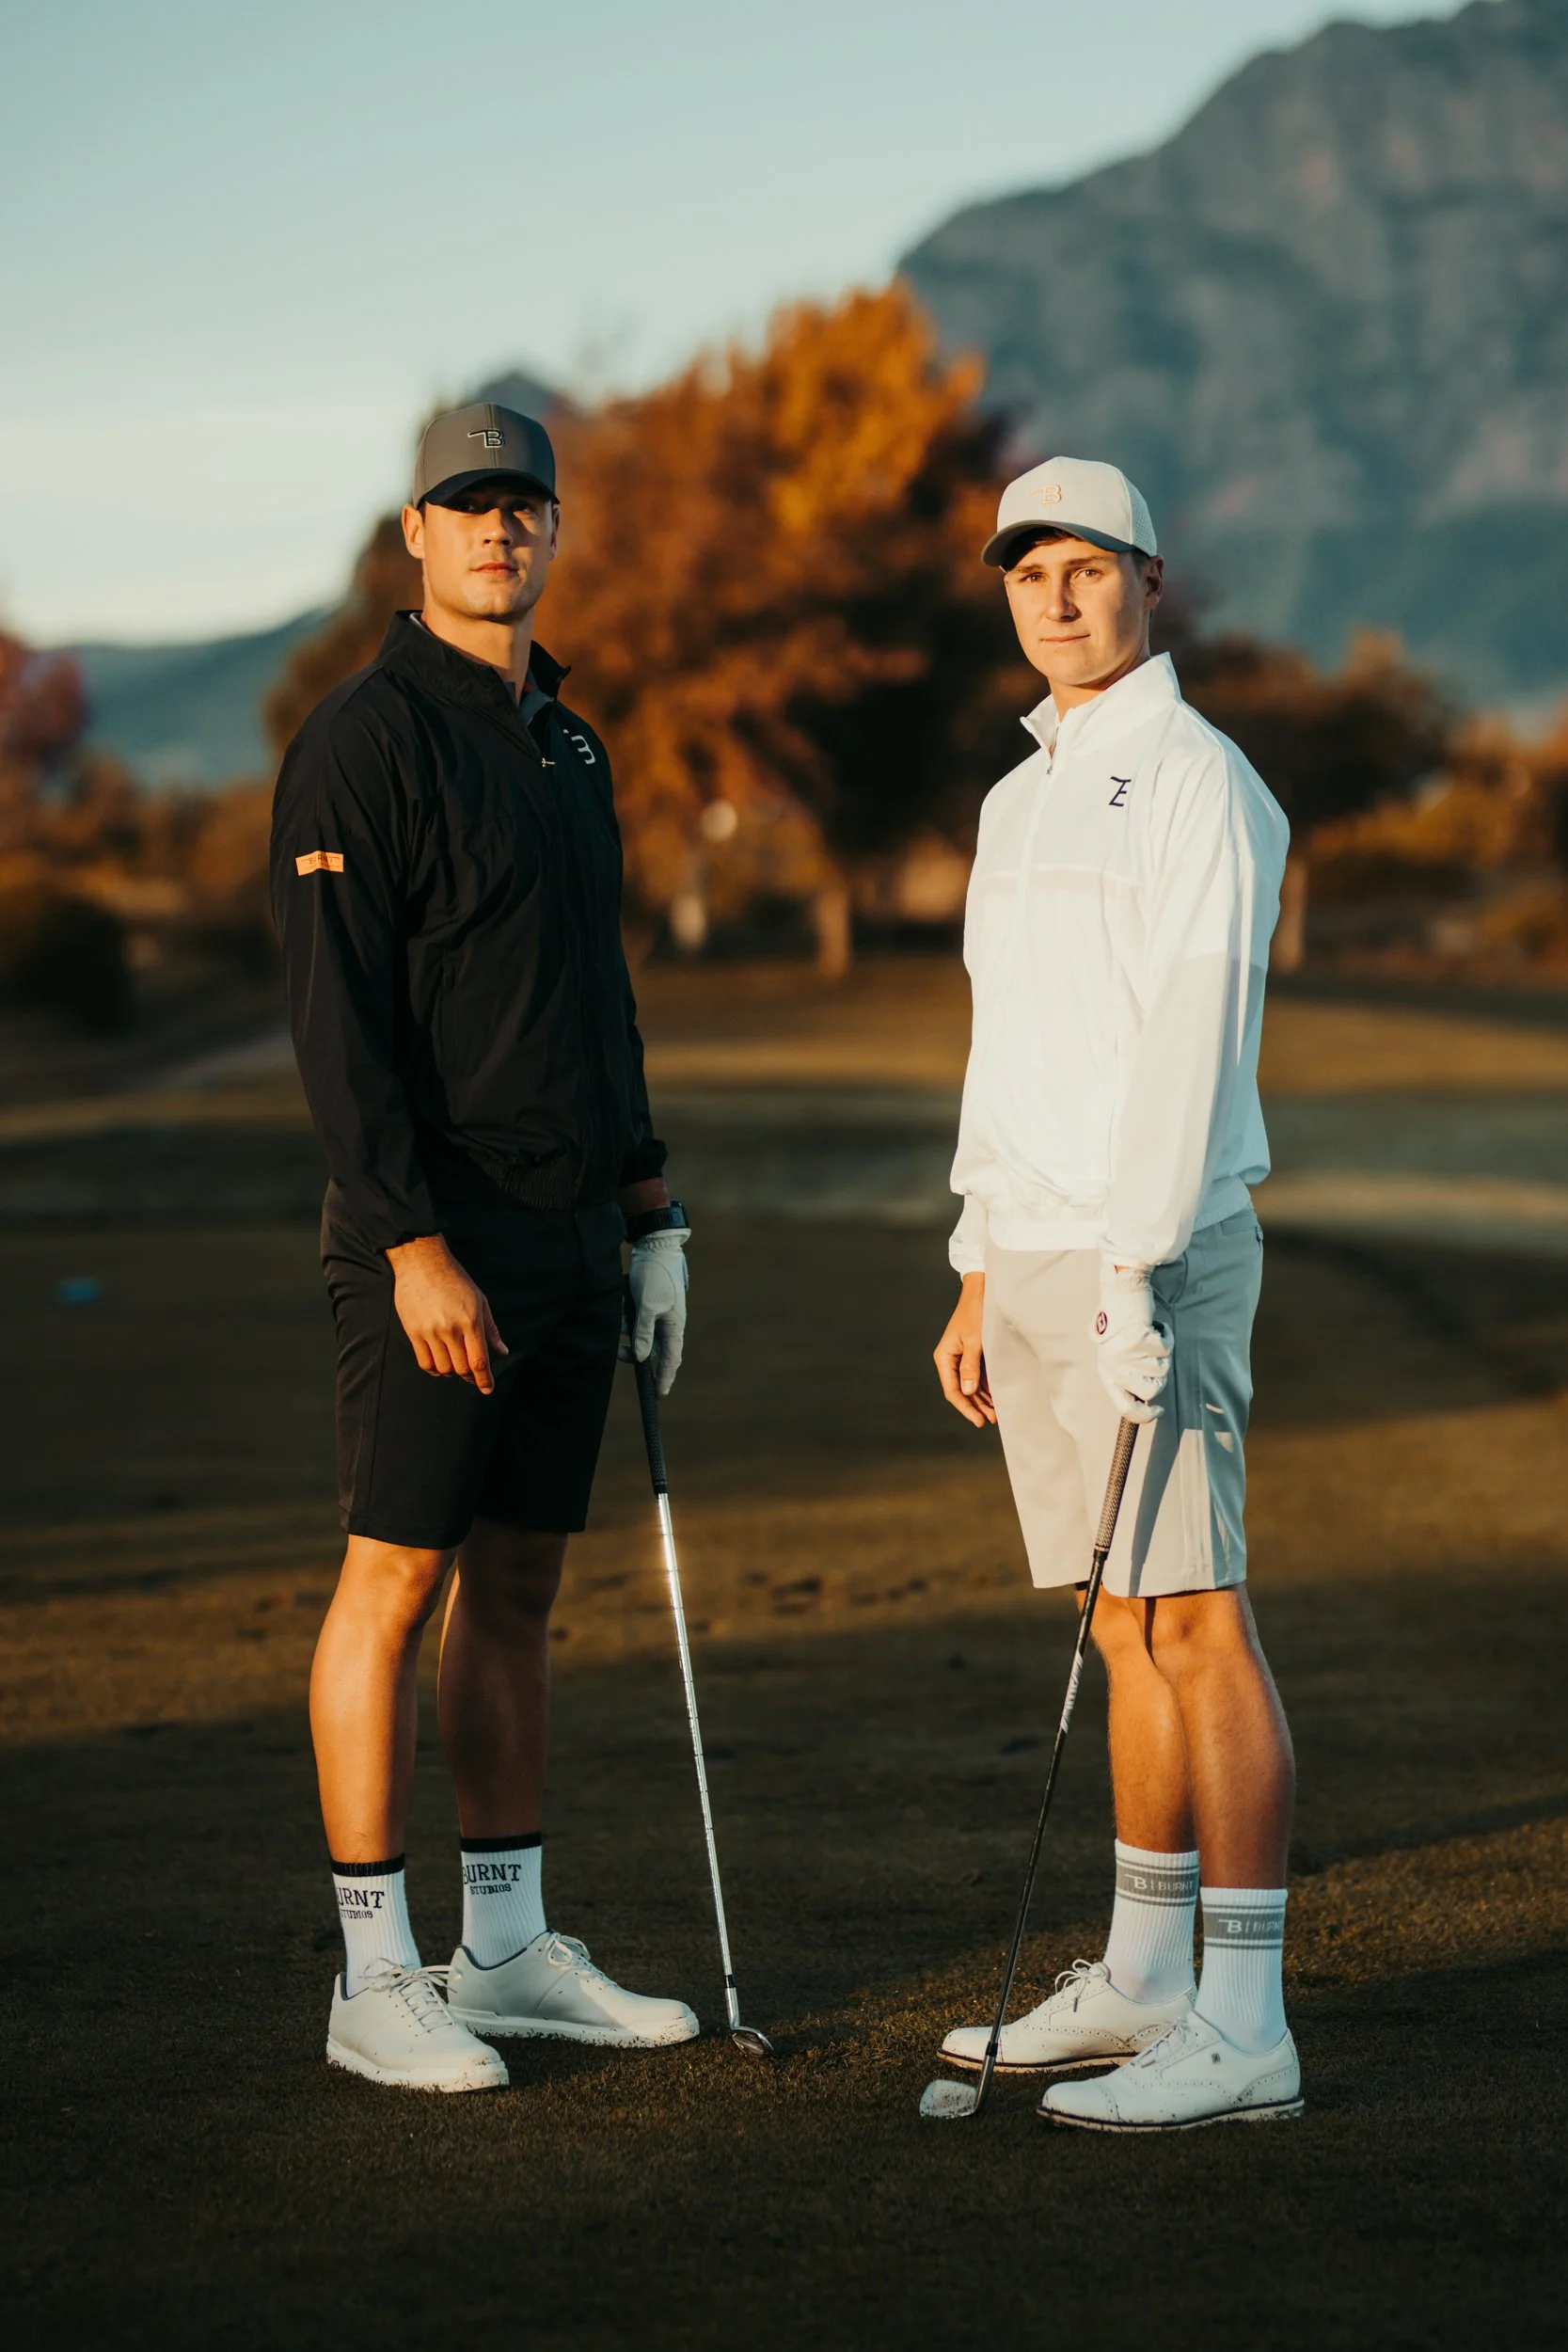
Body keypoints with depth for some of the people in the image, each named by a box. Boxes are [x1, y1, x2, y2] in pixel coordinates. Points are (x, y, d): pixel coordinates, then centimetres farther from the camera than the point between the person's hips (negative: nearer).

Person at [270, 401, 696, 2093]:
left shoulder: (567, 747, 16)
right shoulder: (365, 739, -10)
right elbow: (333, 1017, -16)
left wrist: (651, 1214, 17)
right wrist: (414, 1244, -22)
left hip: (571, 1237, 8)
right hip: (435, 1239, -8)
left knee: (519, 1583, 11)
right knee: (396, 1580, -5)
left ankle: (506, 1951, 18)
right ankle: (375, 1975, 1)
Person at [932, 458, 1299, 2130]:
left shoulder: (1197, 782, -10)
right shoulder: (1022, 800, 19)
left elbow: (1193, 1043, -19)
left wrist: (1135, 1273, -24)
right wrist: (981, 1283, 19)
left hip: (1150, 1261, -9)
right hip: (1035, 1259, 9)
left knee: (1194, 1620, -9)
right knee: (1128, 1627, 13)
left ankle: (1242, 2027, -8)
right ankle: (1139, 1983, 20)